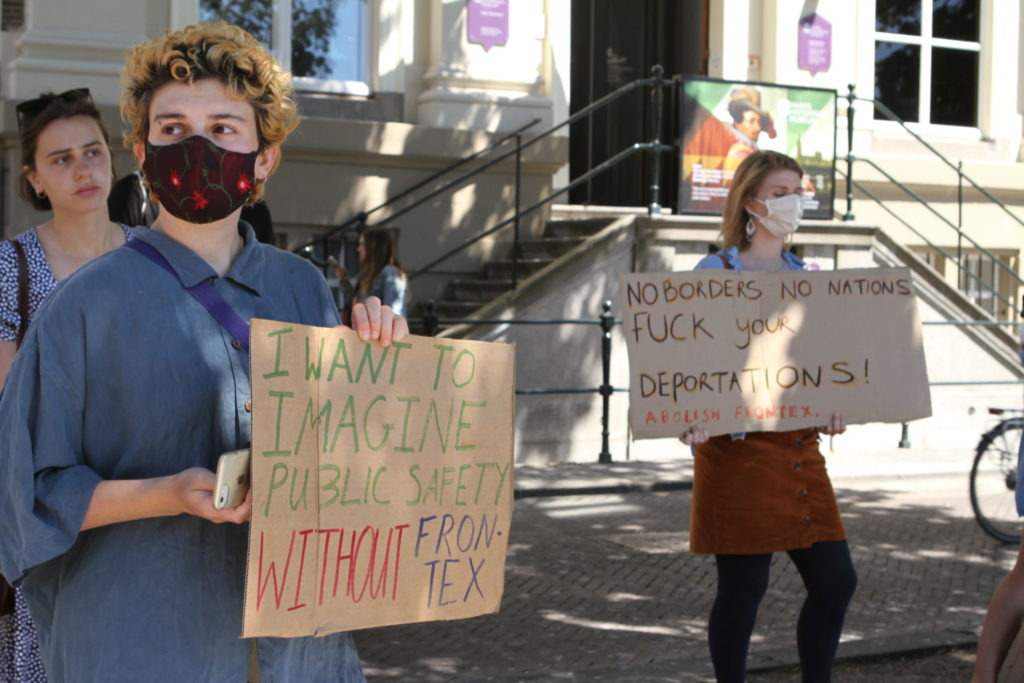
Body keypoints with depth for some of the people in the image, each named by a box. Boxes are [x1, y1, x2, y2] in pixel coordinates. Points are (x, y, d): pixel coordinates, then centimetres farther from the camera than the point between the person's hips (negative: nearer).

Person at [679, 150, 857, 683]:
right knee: (743, 586, 0)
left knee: (835, 580, 5)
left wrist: (832, 408, -3)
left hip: (800, 444, 6)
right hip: (739, 447, -6)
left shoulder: (805, 275, 14)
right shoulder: (716, 271, -4)